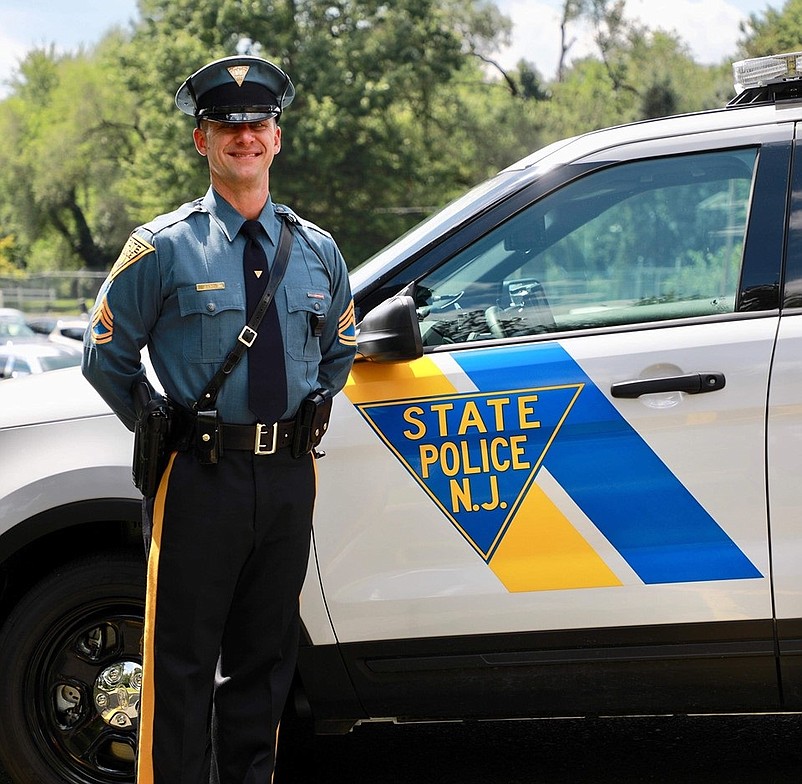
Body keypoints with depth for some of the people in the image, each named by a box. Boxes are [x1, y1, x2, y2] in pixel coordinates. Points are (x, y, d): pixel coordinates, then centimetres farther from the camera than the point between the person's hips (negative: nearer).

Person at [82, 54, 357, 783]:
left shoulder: (317, 250, 10)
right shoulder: (163, 247, -3)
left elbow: (340, 350, 23)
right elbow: (107, 357, 3)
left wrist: (307, 418, 11)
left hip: (288, 475, 4)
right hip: (201, 475, -4)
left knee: (266, 654, 13)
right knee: (183, 660, -1)